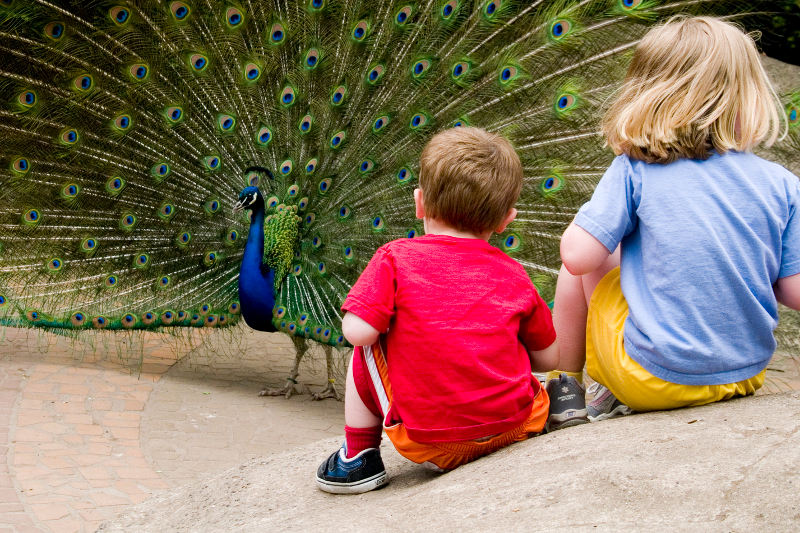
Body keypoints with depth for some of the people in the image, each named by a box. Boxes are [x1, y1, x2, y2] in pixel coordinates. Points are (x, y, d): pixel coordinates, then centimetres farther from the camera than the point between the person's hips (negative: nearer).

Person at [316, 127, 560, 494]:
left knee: (365, 352, 20)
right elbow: (548, 358, 11)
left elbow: (358, 332, -13)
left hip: (427, 441, -3)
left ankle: (358, 458, 23)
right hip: (514, 427, 3)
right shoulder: (513, 276, 3)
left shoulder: (396, 259, -5)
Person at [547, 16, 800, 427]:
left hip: (655, 380, -4)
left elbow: (578, 254, -15)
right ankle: (624, 399, 30)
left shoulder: (634, 171, -12)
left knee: (582, 269, 18)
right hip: (745, 376, 4)